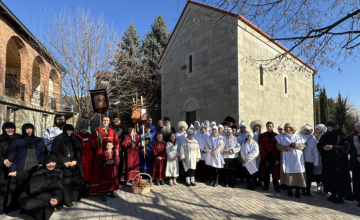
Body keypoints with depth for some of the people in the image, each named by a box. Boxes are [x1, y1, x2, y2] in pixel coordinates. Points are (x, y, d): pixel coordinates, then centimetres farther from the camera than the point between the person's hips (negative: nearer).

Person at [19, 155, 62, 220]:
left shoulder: (58, 173, -6)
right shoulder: (38, 174, -21)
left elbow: (57, 189, -7)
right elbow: (35, 191, -25)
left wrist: (56, 198, -27)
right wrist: (48, 199, -34)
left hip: (46, 195, 5)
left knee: (53, 201, -24)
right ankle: (30, 214, 0)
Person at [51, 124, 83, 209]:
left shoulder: (76, 140, 11)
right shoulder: (58, 139, 4)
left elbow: (79, 151, 6)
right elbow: (55, 152, -2)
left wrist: (75, 161, -9)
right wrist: (64, 161, -10)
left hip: (73, 164, 2)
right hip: (62, 165, -2)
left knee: (72, 182, -1)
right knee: (61, 182, -8)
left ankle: (68, 200, 11)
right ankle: (59, 202, 1)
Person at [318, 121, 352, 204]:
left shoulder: (341, 136, -4)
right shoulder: (325, 136, 9)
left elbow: (347, 147, -11)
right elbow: (319, 145, 12)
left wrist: (333, 147, -20)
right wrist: (323, 147, -11)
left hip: (339, 160, -4)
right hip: (328, 161, 5)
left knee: (339, 178, -2)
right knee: (330, 178, 7)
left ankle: (340, 197, 8)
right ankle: (333, 194, 20)